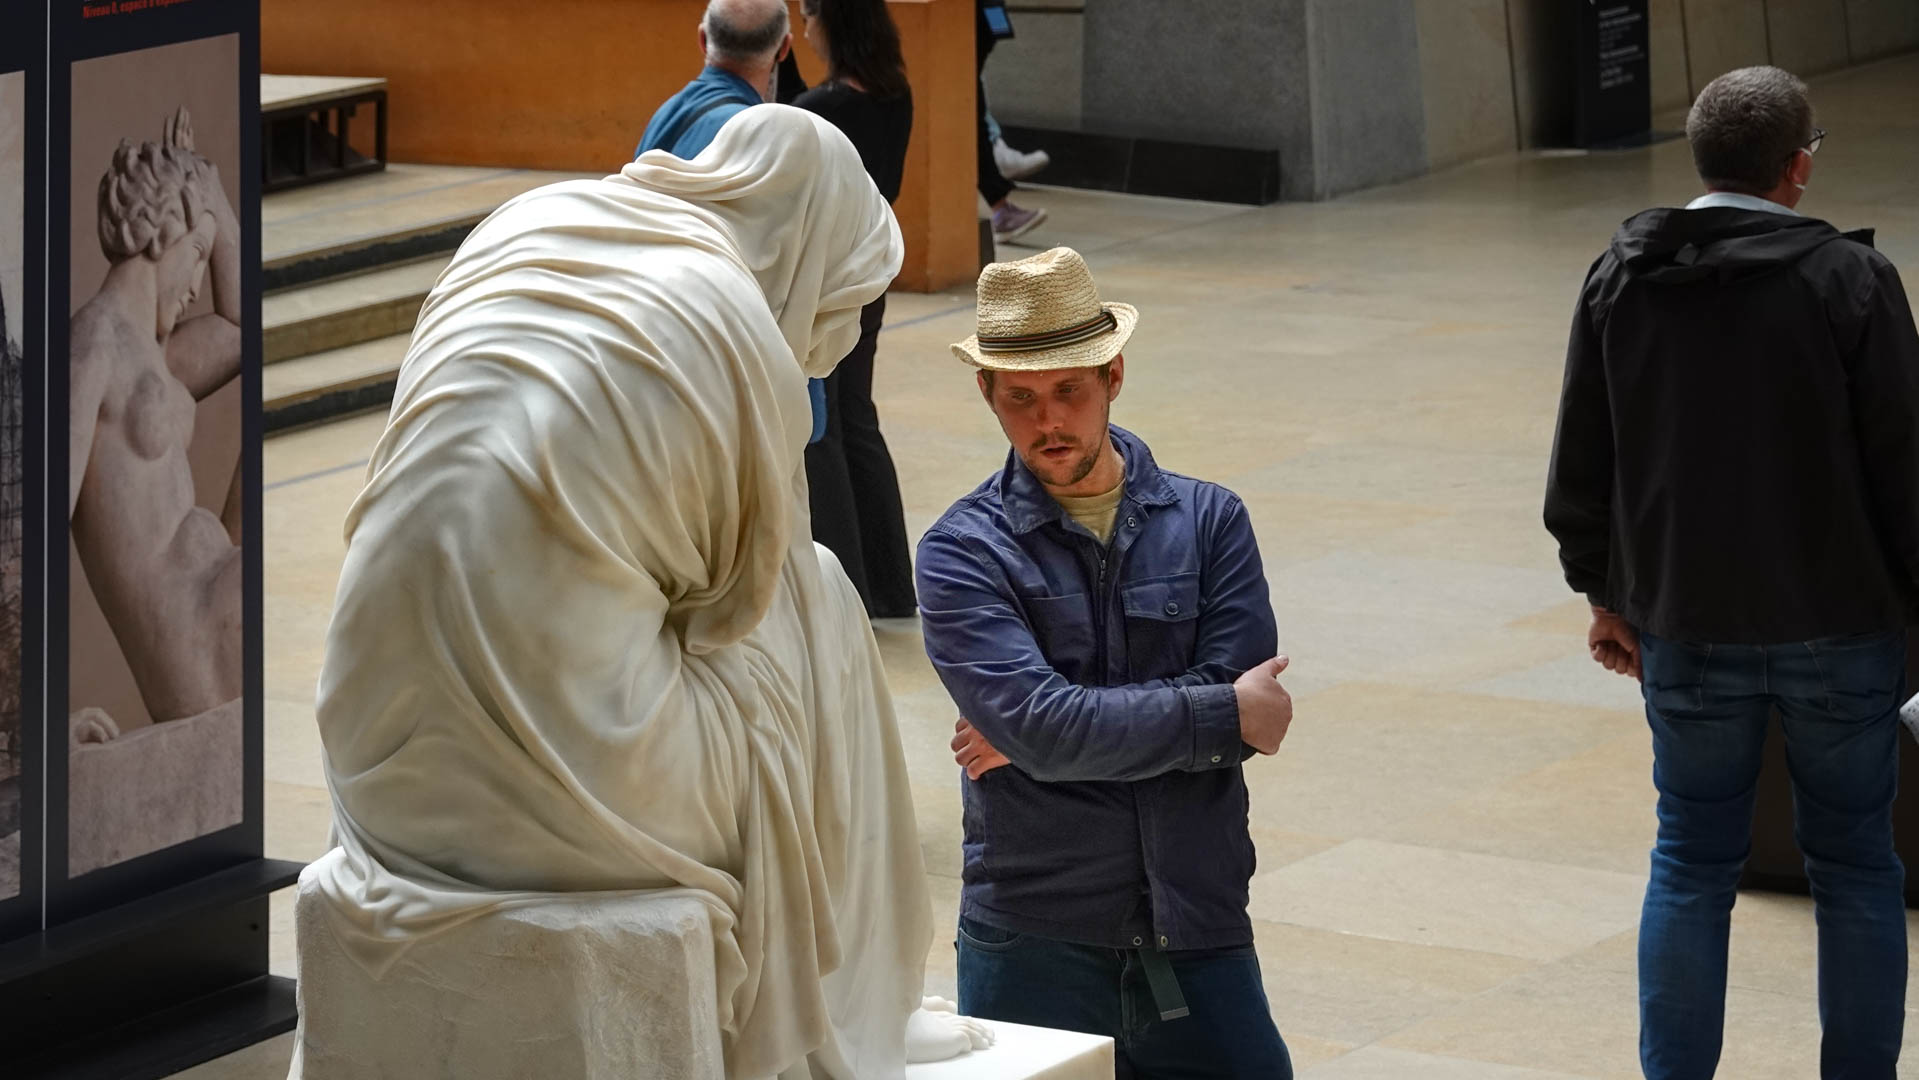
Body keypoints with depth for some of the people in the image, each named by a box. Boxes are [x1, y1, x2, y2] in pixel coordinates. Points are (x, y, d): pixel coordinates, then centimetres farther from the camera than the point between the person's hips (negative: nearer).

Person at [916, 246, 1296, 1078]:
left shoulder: (1209, 522, 6)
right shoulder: (963, 552, -3)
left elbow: (1249, 706, -8)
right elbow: (1046, 729, -17)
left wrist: (1040, 730, -12)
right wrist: (1223, 714, -10)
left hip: (1198, 932, 2)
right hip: (1038, 941, -2)